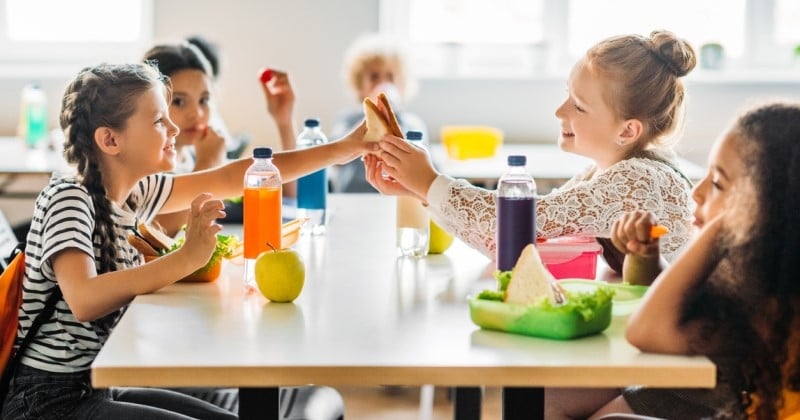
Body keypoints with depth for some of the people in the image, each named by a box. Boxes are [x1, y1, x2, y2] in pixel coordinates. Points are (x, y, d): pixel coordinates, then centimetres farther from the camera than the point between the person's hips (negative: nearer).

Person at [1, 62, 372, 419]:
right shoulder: (67, 198, -18)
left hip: (101, 390, 8)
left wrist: (342, 149, 9)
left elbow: (230, 179, 10)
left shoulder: (135, 191, 4)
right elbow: (84, 299, -34)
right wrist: (187, 258, -38)